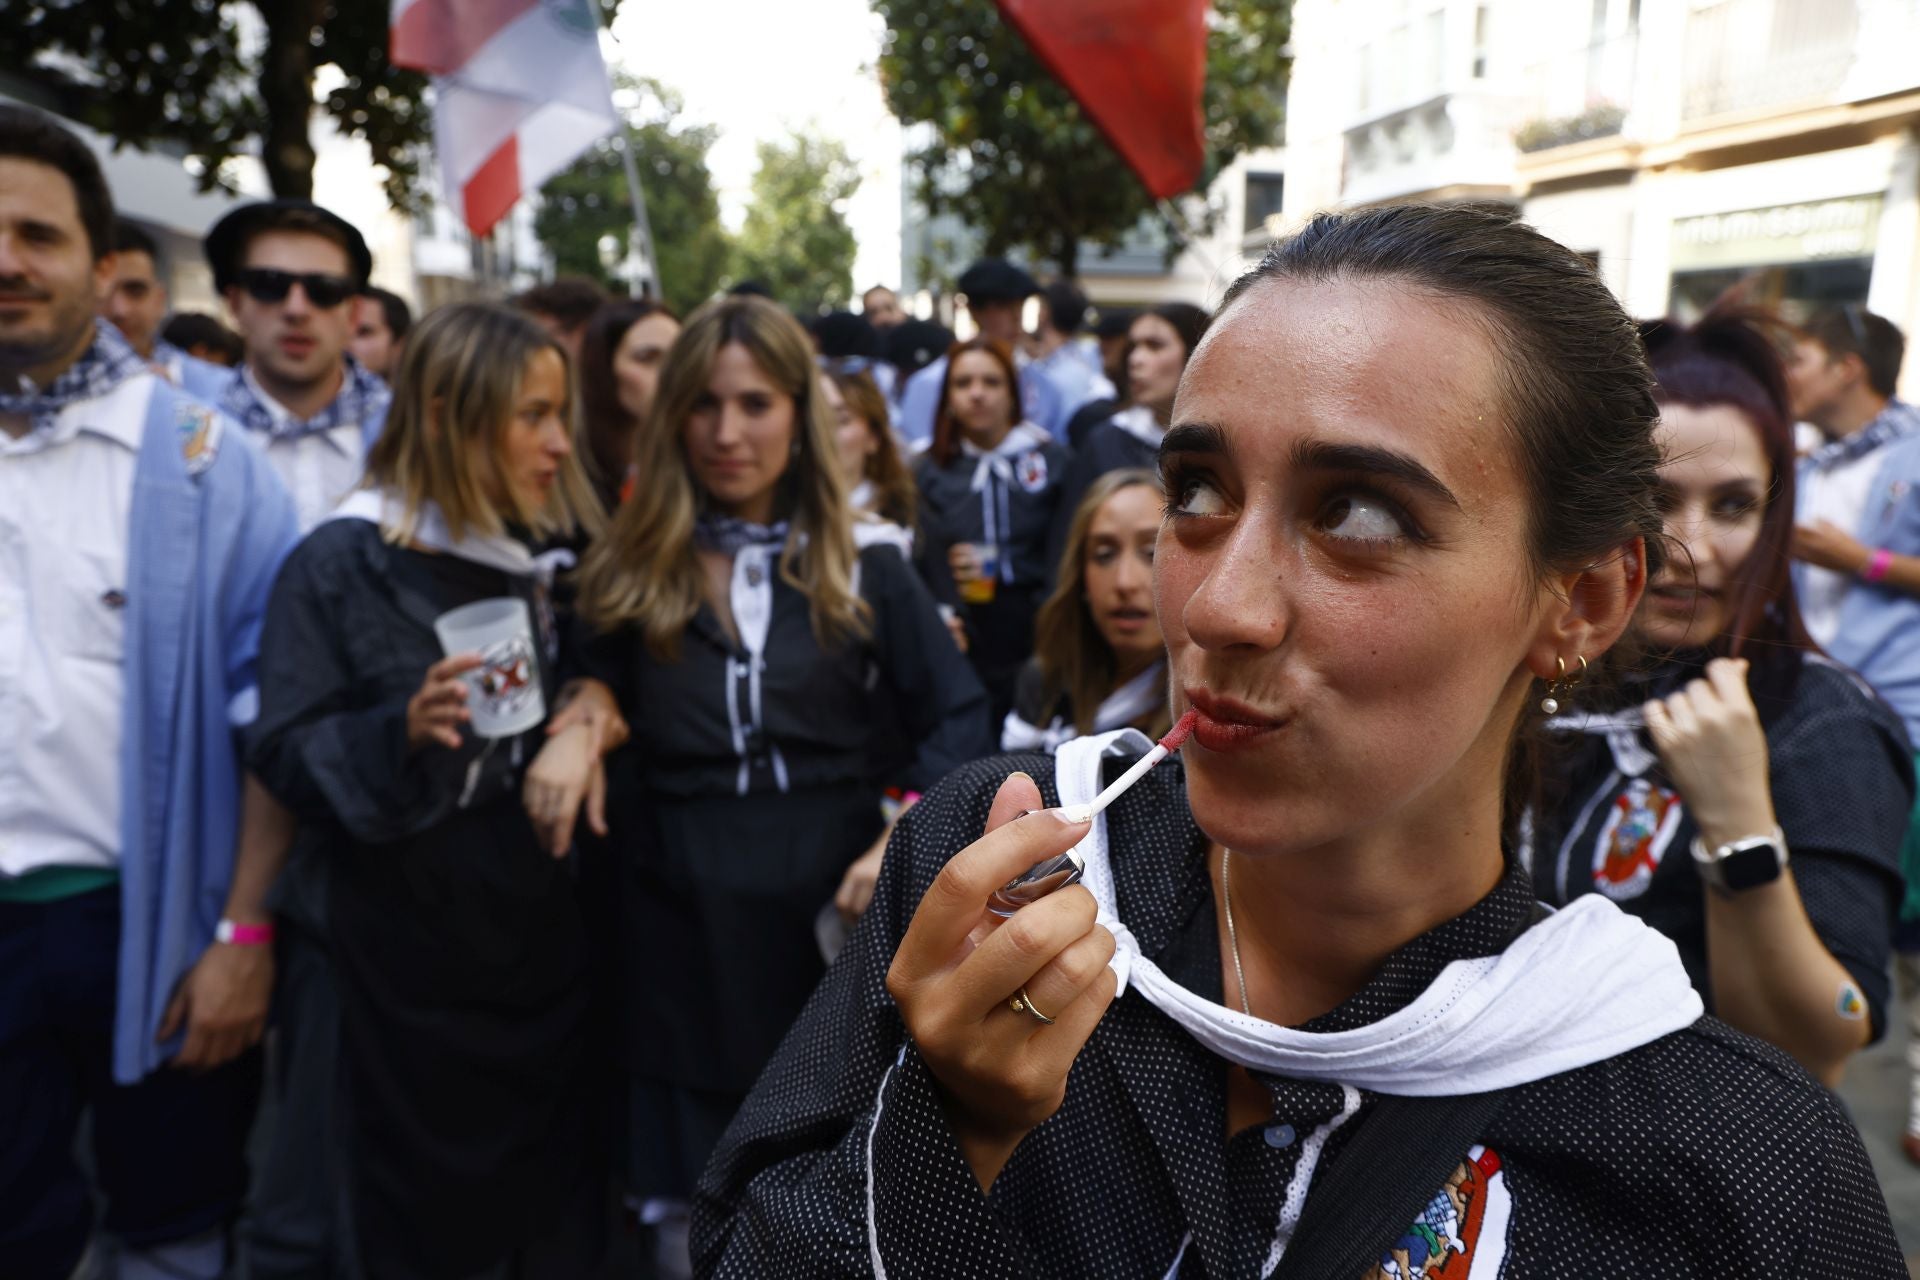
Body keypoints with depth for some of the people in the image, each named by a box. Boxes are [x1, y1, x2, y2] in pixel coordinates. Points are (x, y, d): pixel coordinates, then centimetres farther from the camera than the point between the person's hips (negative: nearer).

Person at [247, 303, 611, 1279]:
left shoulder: (544, 558, 8)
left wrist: (588, 723, -4)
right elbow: (284, 752, -12)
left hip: (542, 922, 5)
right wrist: (402, 730, -29)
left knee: (557, 1182, 13)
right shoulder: (340, 563, -10)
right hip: (412, 941, -5)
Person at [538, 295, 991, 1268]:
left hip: (834, 922, 0)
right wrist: (586, 714, -14)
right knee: (691, 1211, 14)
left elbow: (960, 721, 0)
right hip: (682, 928, 1)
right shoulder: (632, 571, 5)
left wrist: (902, 837, -14)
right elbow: (595, 684, 8)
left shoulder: (864, 572, 1)